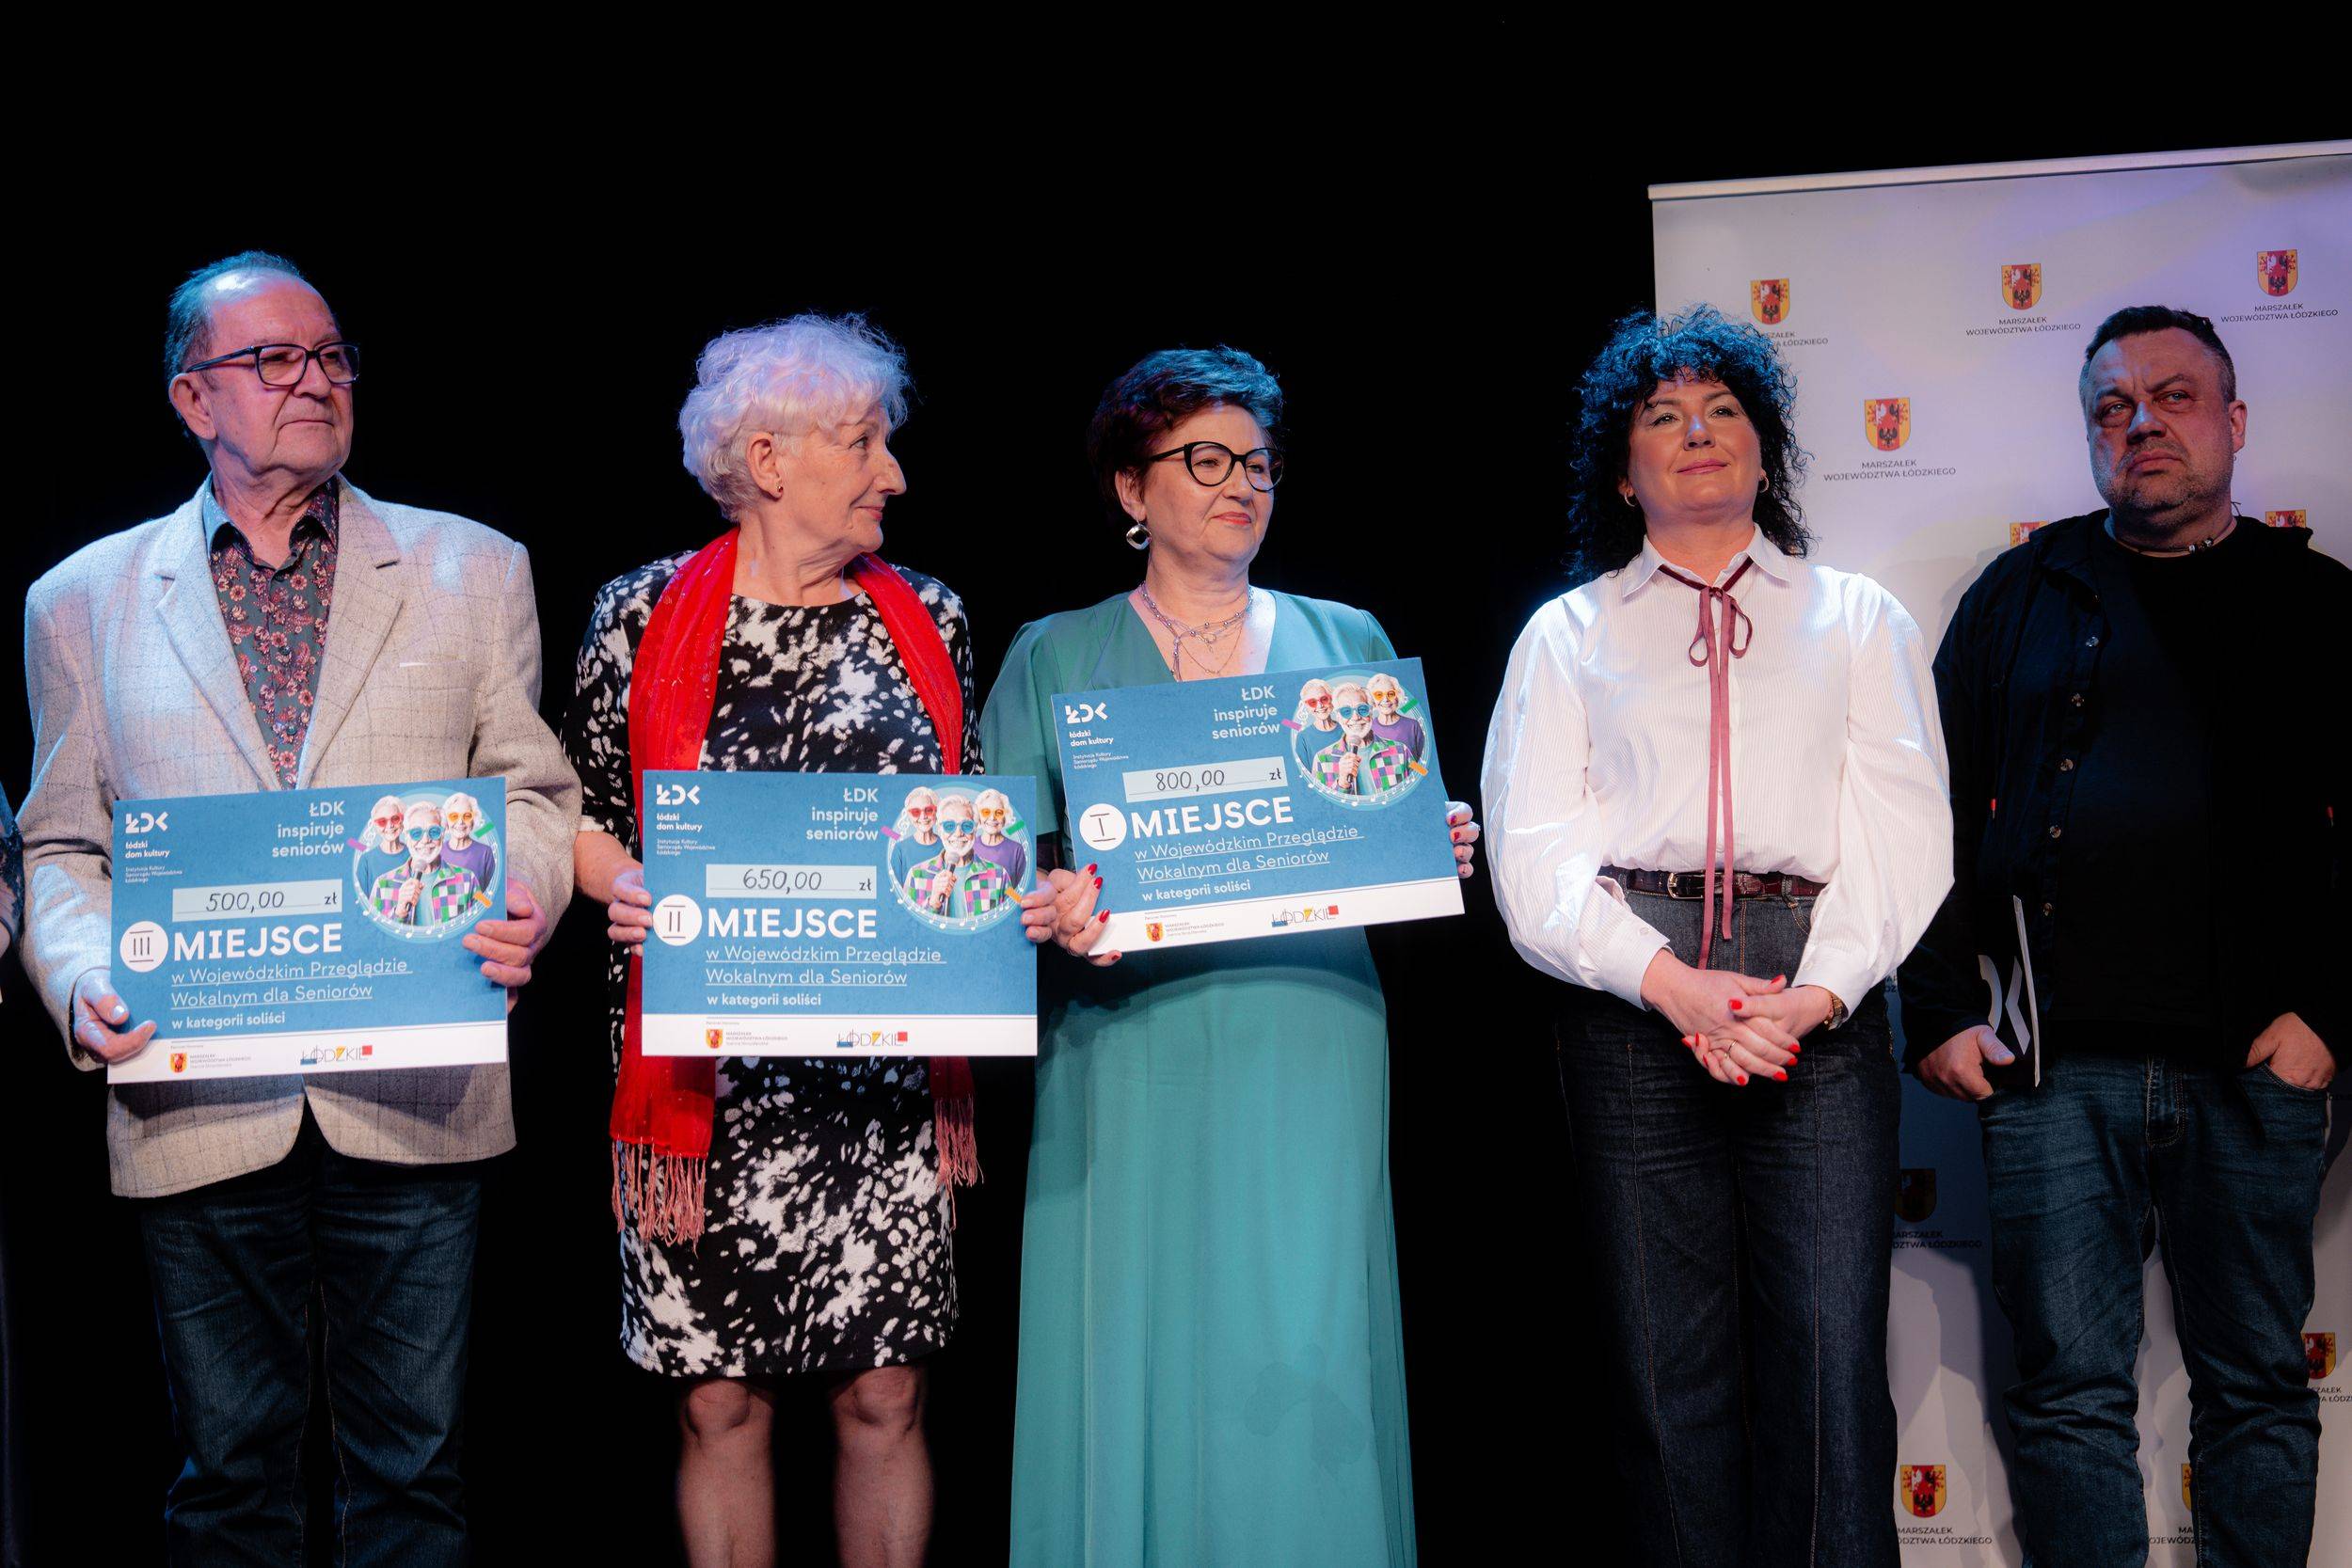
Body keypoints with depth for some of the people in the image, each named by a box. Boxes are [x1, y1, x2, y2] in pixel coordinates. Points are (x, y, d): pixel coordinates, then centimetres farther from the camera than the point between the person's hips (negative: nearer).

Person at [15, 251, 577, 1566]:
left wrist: (525, 899, -14)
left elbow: (532, 790, 8)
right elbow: (65, 845, 11)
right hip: (201, 1103, 1)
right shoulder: (85, 600, 10)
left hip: (414, 1100, 0)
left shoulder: (473, 570, 9)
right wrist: (83, 976, -9)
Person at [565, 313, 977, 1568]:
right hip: (713, 1075, -2)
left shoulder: (925, 618, 9)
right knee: (720, 1403, 3)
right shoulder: (645, 615, 1)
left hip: (885, 1071, 2)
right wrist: (625, 883, -8)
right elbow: (582, 812, 7)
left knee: (886, 1397, 4)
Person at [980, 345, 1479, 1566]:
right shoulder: (1053, 657, 10)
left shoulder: (1346, 641, 14)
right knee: (1137, 1358, -1)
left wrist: (1439, 853, -6)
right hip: (1130, 1046, -1)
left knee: (1302, 1356, -2)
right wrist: (1053, 907, -18)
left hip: (1311, 1044, 1)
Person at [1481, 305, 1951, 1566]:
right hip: (1632, 999, 0)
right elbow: (1535, 858, 4)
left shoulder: (1858, 620, 19)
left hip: (1819, 1002, 0)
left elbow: (1904, 835, 7)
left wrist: (1818, 991, -9)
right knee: (1668, 1365, -1)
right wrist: (1673, 982, -11)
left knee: (1831, 1362, -8)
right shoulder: (1569, 633, 17)